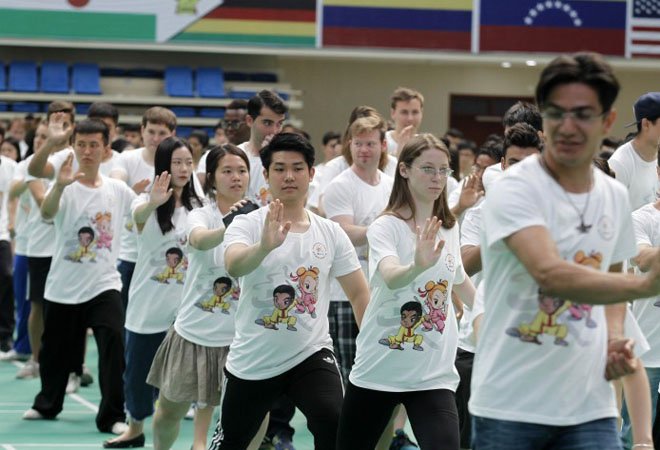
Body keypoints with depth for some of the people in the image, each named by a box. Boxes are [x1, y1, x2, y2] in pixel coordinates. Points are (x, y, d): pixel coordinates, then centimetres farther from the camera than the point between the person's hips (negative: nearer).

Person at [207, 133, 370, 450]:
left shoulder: (331, 232, 0)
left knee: (334, 424, -26)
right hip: (251, 362, 0)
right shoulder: (247, 225, -10)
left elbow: (359, 293, 4)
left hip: (311, 354, 1)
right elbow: (233, 266, -32)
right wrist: (265, 246, -54)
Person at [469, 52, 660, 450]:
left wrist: (615, 339, 2)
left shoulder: (616, 197, 8)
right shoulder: (516, 190, -14)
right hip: (510, 406, -5)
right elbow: (550, 273, -30)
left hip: (590, 407, 5)